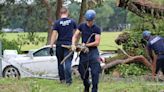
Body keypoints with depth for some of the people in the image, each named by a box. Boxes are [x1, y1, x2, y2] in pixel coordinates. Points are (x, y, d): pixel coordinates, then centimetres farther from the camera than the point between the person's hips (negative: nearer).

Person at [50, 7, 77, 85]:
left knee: (60, 62, 14)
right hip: (69, 45, 0)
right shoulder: (72, 22, 1)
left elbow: (54, 35, -10)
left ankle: (62, 79, 20)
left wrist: (51, 46, -10)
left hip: (59, 44, 0)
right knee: (68, 63, -3)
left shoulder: (57, 23, -4)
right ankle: (68, 80, -10)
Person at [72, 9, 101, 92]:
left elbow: (97, 42, -10)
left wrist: (86, 45, -14)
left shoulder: (96, 29, -5)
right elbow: (75, 36, 5)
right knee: (83, 72, 11)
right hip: (84, 52, 3)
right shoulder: (82, 26, 4)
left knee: (95, 72, -10)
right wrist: (73, 45, -13)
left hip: (93, 51, -3)